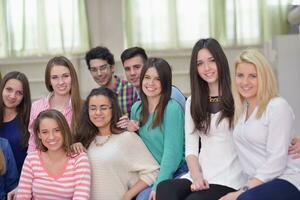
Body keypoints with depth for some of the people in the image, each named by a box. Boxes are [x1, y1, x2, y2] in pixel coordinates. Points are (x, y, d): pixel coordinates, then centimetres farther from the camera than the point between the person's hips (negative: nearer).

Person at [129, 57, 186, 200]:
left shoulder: (172, 108, -14)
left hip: (177, 173, -6)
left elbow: (172, 152, -17)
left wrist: (158, 186, -20)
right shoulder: (137, 108, 6)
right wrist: (131, 130, -1)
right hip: (152, 173, 6)